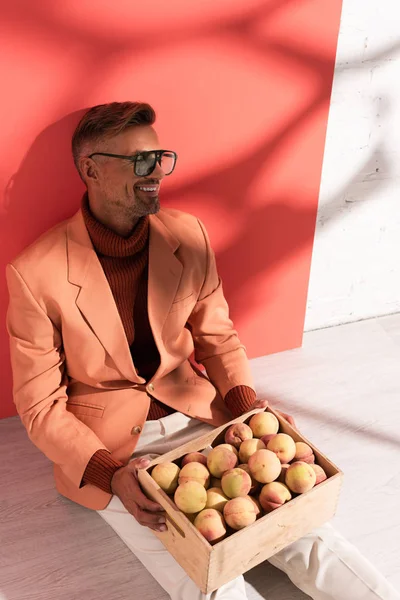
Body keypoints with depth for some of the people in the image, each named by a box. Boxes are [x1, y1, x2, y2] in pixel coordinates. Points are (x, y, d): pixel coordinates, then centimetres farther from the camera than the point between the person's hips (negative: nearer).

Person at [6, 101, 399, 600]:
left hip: (197, 414, 4)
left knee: (306, 536, -7)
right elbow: (40, 405, -8)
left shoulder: (188, 236, -2)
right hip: (108, 447, -3)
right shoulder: (34, 274, -15)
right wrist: (109, 474, -22)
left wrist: (246, 402, -8)